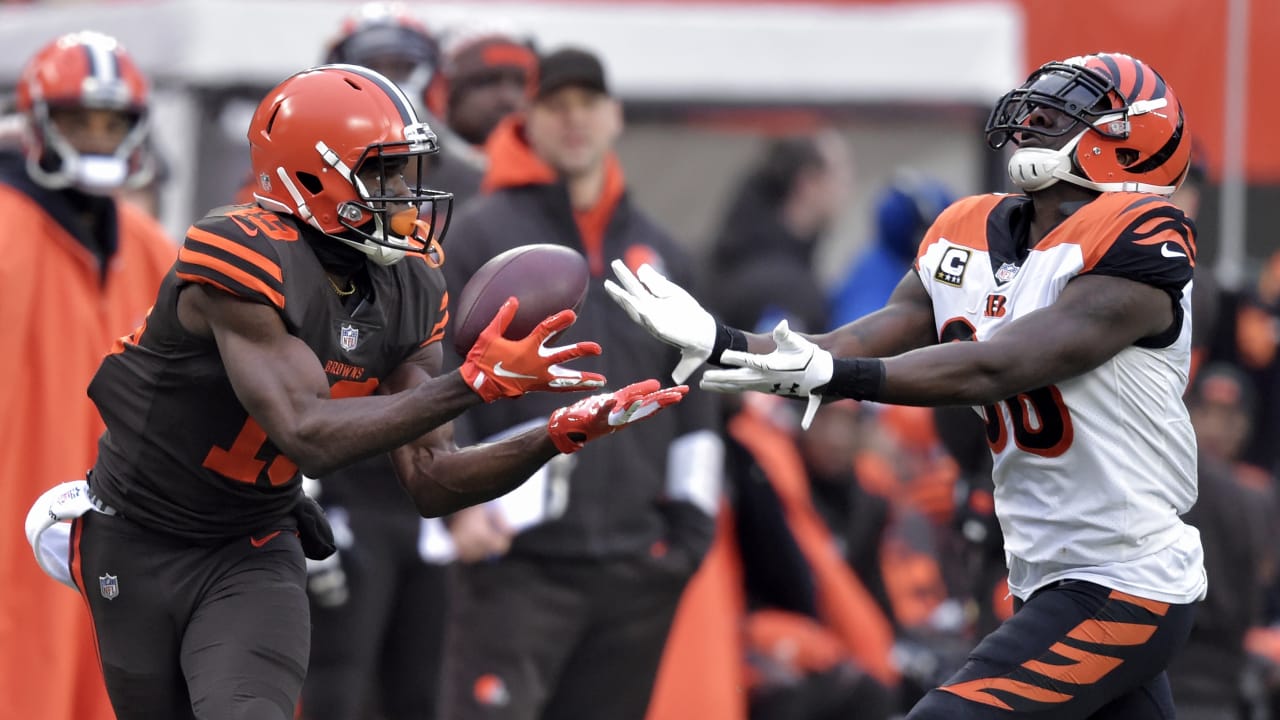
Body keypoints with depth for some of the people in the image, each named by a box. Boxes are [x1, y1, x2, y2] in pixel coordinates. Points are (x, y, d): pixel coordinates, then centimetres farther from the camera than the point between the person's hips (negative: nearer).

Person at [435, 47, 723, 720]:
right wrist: (455, 500, -15)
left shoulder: (659, 254, 16)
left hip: (635, 565, 5)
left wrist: (692, 517, 12)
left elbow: (694, 400, 21)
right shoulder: (477, 236, 0)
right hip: (516, 560, -5)